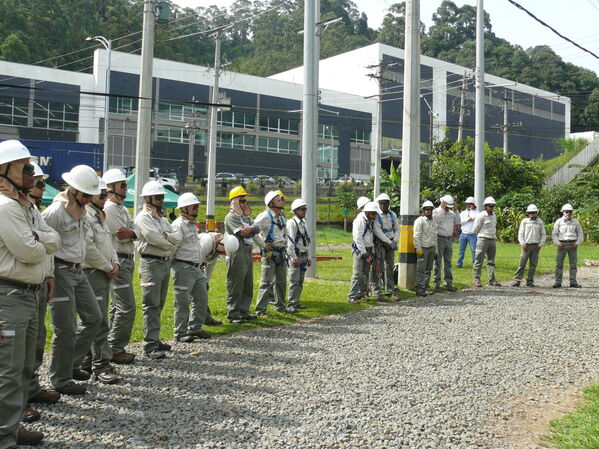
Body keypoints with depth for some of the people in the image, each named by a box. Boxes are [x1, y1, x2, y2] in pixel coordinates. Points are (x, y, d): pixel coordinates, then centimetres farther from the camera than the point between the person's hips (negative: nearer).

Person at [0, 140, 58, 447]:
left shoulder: (26, 206, 17)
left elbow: (54, 242, 8)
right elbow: (28, 251, -19)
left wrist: (36, 237, -11)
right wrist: (40, 242, 1)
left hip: (28, 293, 10)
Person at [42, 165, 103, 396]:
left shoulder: (81, 210, 12)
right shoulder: (56, 211, -15)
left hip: (78, 271, 9)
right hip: (61, 272, -9)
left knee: (94, 318, 13)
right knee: (66, 329, -3)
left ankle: (71, 363, 26)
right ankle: (61, 380, 12)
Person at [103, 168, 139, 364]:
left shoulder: (122, 208, 19)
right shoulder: (109, 208, -12)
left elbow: (136, 228, 5)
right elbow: (121, 234, -19)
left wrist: (131, 233, -15)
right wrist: (131, 233, -1)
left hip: (127, 260, 11)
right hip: (118, 261, -11)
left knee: (118, 306, 15)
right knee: (127, 307, -10)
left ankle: (114, 347, 23)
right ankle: (115, 349, -2)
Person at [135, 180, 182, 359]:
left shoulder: (162, 218, 20)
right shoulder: (143, 218, -6)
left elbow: (178, 237, 9)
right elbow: (155, 239, -18)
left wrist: (166, 235, -11)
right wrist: (171, 244, -2)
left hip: (165, 263, 9)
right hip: (151, 263, -9)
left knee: (159, 305, 13)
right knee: (151, 306, -9)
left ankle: (155, 340, 22)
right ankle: (150, 345, -8)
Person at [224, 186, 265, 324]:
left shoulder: (246, 217, 20)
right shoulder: (231, 217, -7)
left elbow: (257, 228, 7)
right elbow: (243, 233, -16)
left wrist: (255, 234, -11)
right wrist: (253, 229, 0)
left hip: (248, 253, 9)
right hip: (236, 254, -9)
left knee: (248, 286, 13)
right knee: (235, 286, -4)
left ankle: (243, 312, 22)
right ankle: (233, 315, 2)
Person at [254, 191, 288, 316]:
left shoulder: (281, 218, 14)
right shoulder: (265, 216, -12)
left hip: (281, 253, 8)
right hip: (270, 253, -8)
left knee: (281, 280, 15)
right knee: (266, 281, -8)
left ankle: (280, 306, 29)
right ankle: (260, 310, -2)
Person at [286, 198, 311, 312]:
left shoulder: (303, 223, 16)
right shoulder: (292, 223, -10)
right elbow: (290, 242, -15)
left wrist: (308, 257, 18)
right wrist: (294, 258, -18)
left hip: (303, 257, 8)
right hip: (295, 257, -8)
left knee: (300, 282, 11)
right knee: (294, 281, -9)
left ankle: (296, 302, 19)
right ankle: (291, 304, -4)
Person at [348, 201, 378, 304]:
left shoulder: (370, 221, 12)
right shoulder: (360, 220, -13)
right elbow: (357, 237, -17)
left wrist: (370, 252, 10)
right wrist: (364, 253, -17)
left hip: (367, 249, 8)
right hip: (359, 249, -8)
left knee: (365, 273, 11)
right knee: (357, 274, -10)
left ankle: (361, 294, 19)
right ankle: (352, 296, -8)